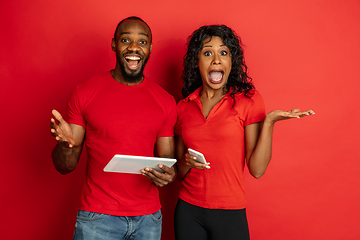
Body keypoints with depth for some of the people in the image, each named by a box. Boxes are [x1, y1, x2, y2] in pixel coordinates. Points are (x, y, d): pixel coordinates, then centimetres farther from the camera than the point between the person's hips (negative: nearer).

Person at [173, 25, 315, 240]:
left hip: (230, 214, -3)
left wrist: (269, 121, -19)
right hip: (188, 210, 3)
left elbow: (257, 169, -10)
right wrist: (187, 162, -11)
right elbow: (179, 173, 10)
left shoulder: (248, 99, -6)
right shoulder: (184, 107, 3)